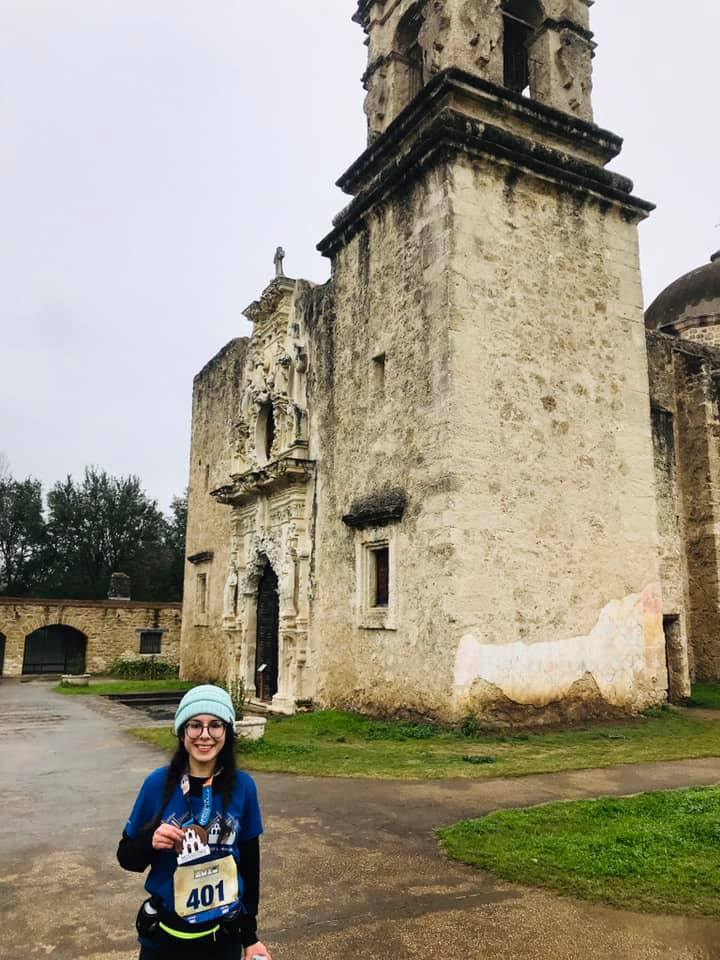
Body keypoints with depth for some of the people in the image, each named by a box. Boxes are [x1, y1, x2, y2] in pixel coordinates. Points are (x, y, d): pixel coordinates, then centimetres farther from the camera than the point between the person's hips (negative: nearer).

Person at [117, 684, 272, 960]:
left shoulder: (242, 786, -11)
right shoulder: (158, 783, -14)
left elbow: (249, 861, 0)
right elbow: (126, 857, -3)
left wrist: (250, 935, 7)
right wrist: (150, 841, -24)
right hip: (164, 934, 0)